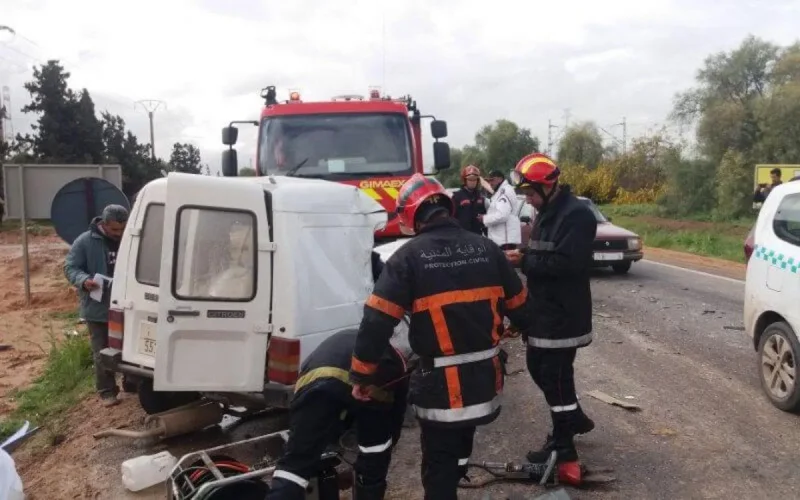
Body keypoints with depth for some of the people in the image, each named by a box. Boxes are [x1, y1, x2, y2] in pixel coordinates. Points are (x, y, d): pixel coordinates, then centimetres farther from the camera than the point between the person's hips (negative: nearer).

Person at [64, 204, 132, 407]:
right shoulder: (85, 242, -9)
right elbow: (70, 267, -7)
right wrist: (84, 280, -26)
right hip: (97, 308, -3)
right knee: (102, 352, 5)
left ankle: (130, 383, 30)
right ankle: (107, 391, 17)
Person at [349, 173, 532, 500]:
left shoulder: (408, 256, -12)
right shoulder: (486, 248, 1)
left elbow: (378, 320, -17)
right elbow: (520, 306, 10)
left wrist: (363, 376, -6)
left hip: (441, 382, -5)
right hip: (485, 376, 6)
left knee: (439, 462, 12)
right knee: (460, 443, 31)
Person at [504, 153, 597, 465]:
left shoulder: (576, 214, -18)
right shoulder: (546, 212, 12)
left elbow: (567, 263, -28)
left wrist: (525, 261, -22)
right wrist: (523, 256, -1)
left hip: (564, 315, -10)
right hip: (544, 311, 10)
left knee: (555, 375, 0)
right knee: (539, 368, 18)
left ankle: (562, 444, 15)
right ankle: (575, 418, 37)